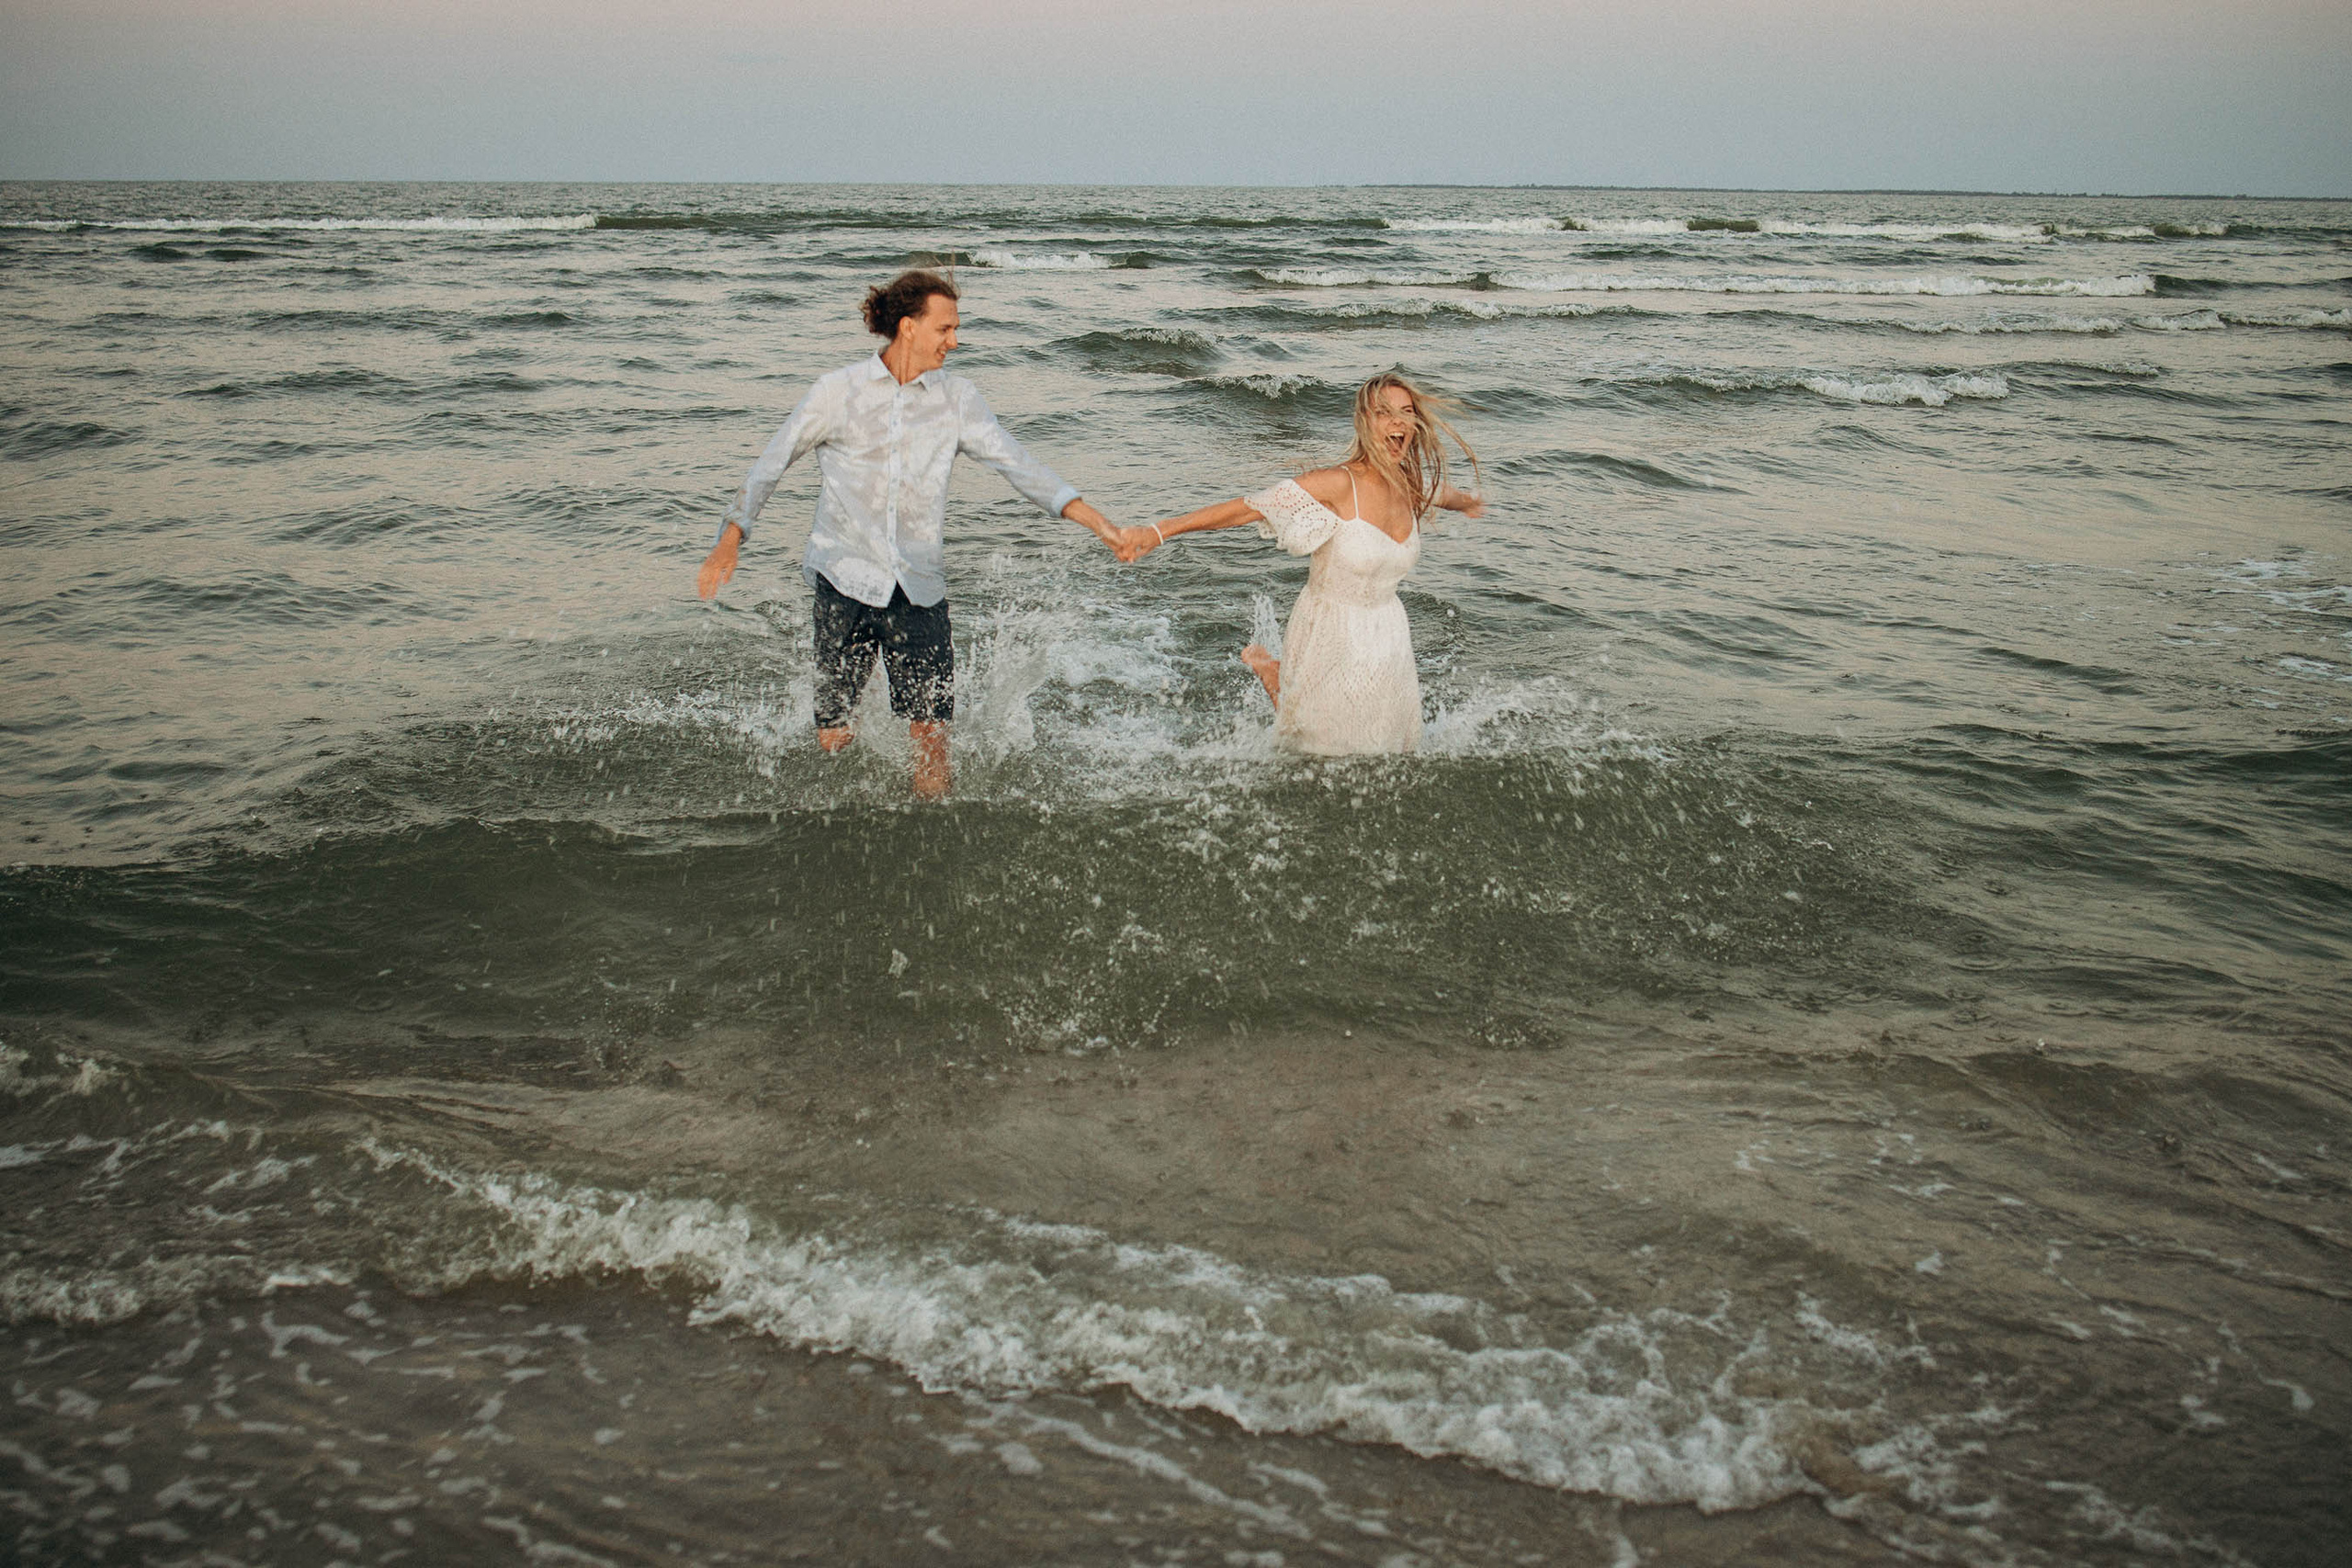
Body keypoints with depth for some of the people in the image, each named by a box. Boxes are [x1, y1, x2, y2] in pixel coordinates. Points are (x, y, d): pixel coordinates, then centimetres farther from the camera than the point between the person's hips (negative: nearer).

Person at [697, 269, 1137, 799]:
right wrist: (729, 541, 2)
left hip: (918, 588, 2)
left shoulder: (957, 398, 7)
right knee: (834, 735, 1)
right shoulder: (838, 392, 1)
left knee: (930, 733, -6)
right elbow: (771, 463, 9)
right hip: (844, 577, -2)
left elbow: (1018, 465, 1)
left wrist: (1097, 522, -9)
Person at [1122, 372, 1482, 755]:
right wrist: (1158, 531, -37)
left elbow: (1450, 496, 21)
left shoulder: (1416, 486, -6)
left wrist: (1470, 503, 45)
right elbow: (1246, 508, -30)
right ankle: (1267, 667, 33)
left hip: (1386, 634, 6)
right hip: (1331, 635, -6)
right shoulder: (1338, 484, -25)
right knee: (1325, 750, 13)